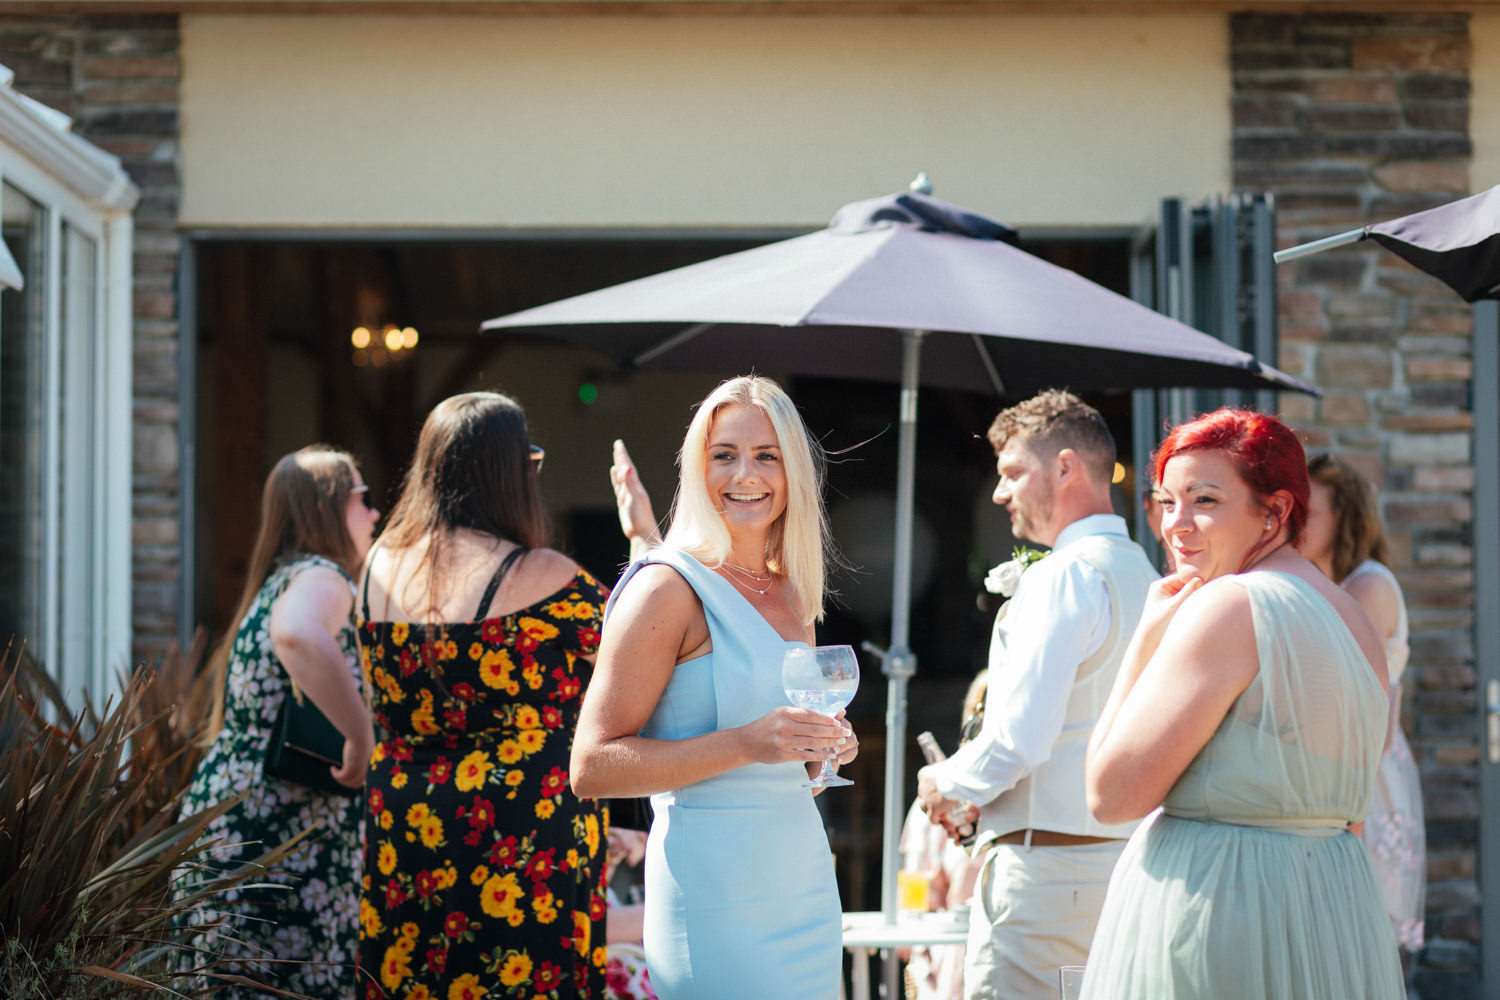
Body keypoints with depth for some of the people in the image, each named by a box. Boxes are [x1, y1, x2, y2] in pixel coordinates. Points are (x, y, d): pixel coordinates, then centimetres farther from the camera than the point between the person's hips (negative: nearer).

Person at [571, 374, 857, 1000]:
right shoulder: (670, 587, -9)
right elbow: (591, 768, -16)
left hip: (806, 889, 7)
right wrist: (745, 743, -23)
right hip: (714, 897, -7)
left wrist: (823, 749, 5)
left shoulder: (792, 596, 13)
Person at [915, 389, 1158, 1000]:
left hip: (1044, 866, -9)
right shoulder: (1143, 576, 14)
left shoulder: (1063, 576, -13)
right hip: (1123, 853, 9)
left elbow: (1021, 738, -19)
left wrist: (948, 784, 0)